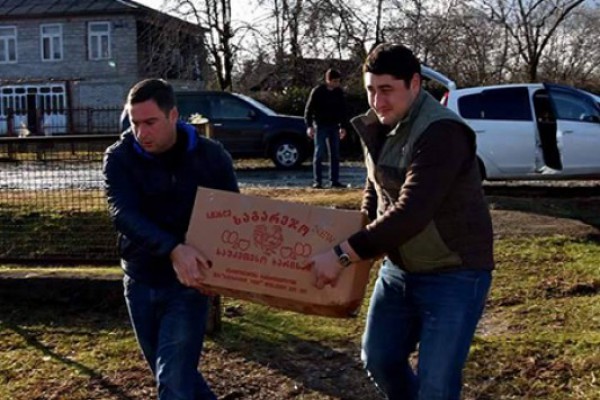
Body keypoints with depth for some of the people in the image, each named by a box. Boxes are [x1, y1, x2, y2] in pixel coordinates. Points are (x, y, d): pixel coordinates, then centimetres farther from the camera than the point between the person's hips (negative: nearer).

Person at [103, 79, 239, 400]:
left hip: (188, 285, -3)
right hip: (140, 283, 3)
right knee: (172, 372, 18)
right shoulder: (119, 158, -9)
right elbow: (124, 214, -25)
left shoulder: (211, 156, -9)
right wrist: (173, 249, -41)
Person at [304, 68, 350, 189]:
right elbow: (308, 109, -8)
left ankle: (335, 180, 10)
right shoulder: (317, 91, -9)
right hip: (320, 126, -5)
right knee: (319, 154, -4)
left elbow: (343, 110, 13)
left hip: (334, 126, 5)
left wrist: (343, 126, 10)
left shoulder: (339, 92, 4)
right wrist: (309, 126, -14)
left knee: (335, 154, 5)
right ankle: (317, 181, -2)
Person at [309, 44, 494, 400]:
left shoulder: (441, 132, -25)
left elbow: (411, 212, -33)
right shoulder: (377, 127, 3)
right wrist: (360, 242, 5)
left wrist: (344, 254, -32)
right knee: (379, 358, 18)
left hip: (453, 274, -8)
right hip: (399, 269, 8)